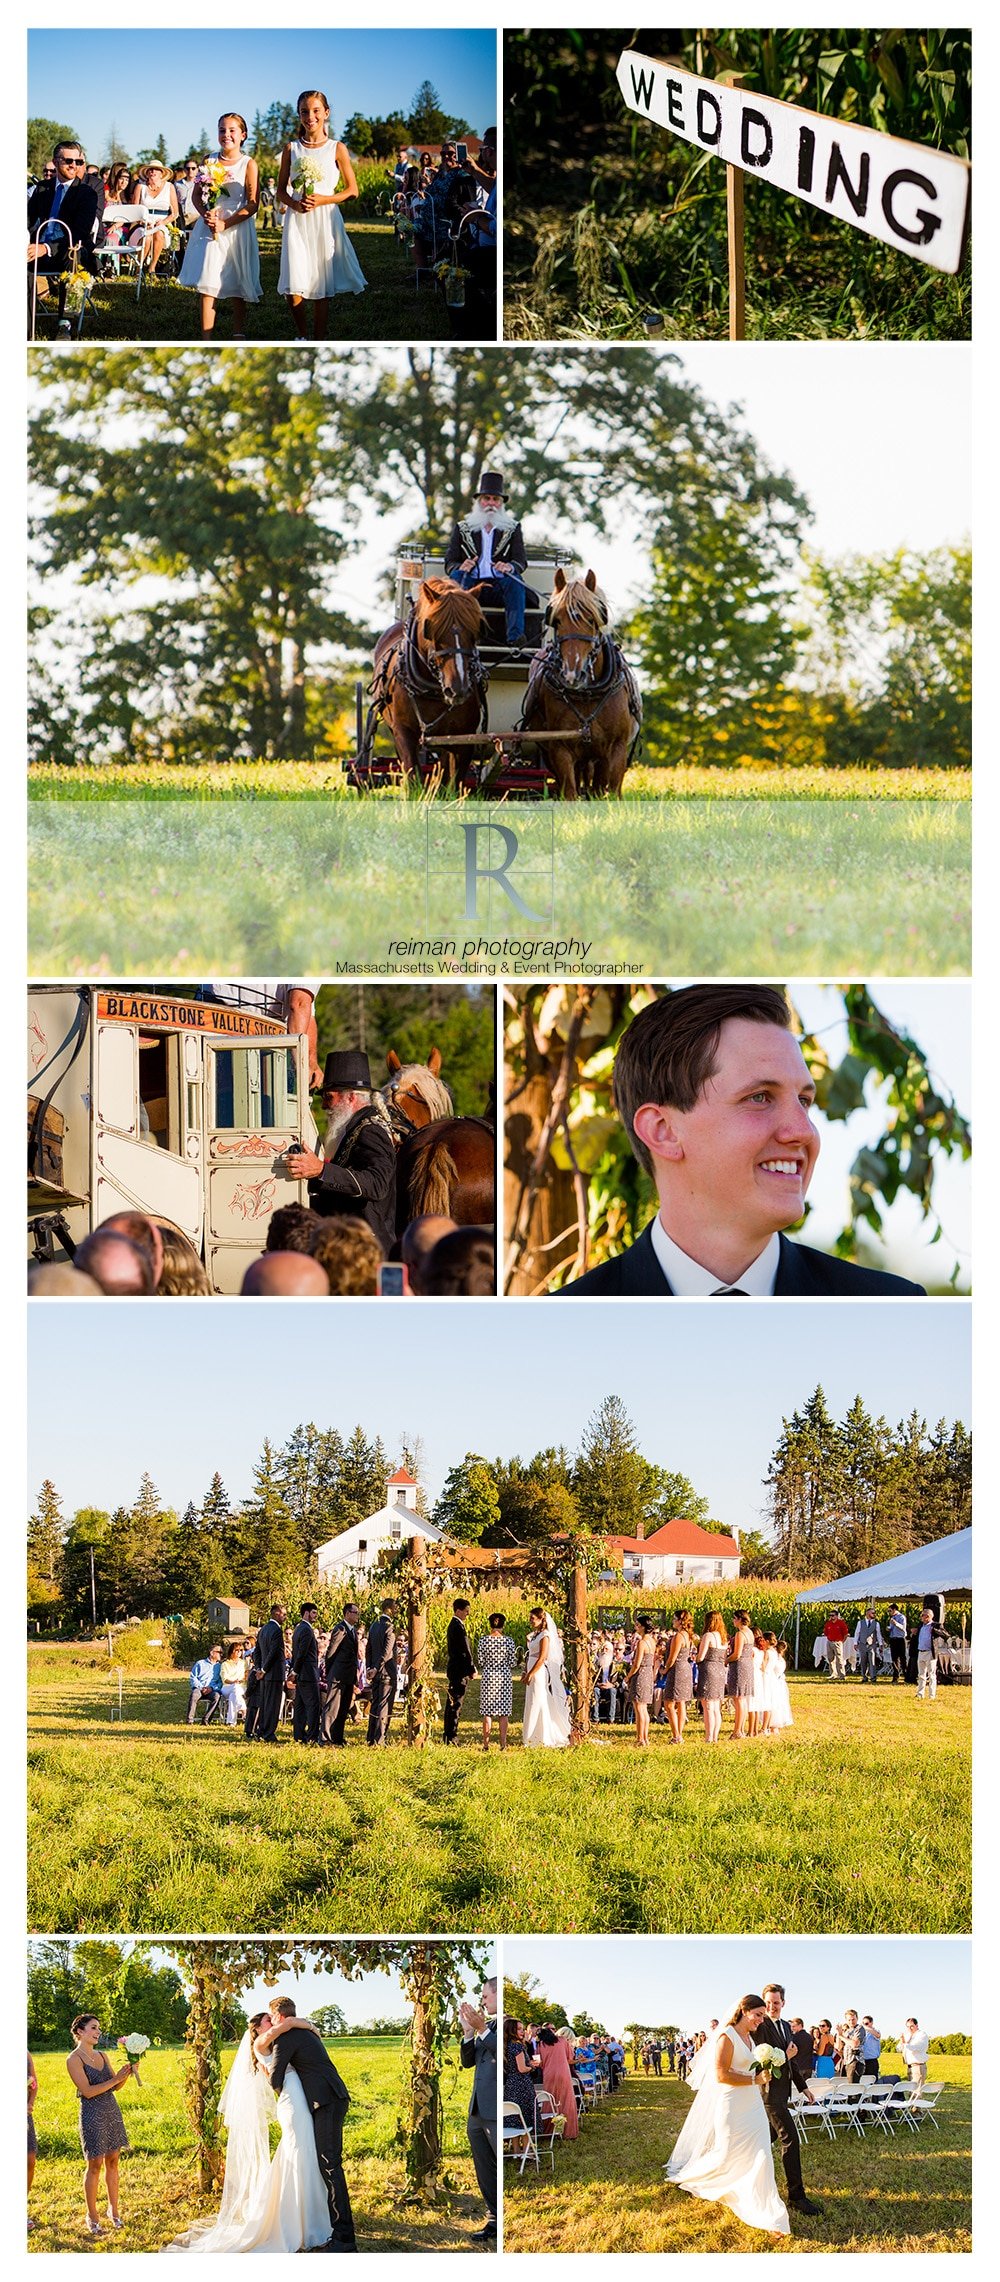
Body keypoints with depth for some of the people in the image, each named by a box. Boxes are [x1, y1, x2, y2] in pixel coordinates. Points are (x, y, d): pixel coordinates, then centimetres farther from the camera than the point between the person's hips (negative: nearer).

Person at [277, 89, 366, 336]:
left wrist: (322, 200, -11)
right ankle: (302, 338, 13)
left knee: (321, 289, -1)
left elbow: (352, 190, 3)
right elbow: (281, 191, 12)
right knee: (294, 289, -8)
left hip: (325, 221, -1)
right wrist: (294, 203, -10)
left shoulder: (337, 149, 3)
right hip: (297, 222, 1)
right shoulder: (291, 149, 8)